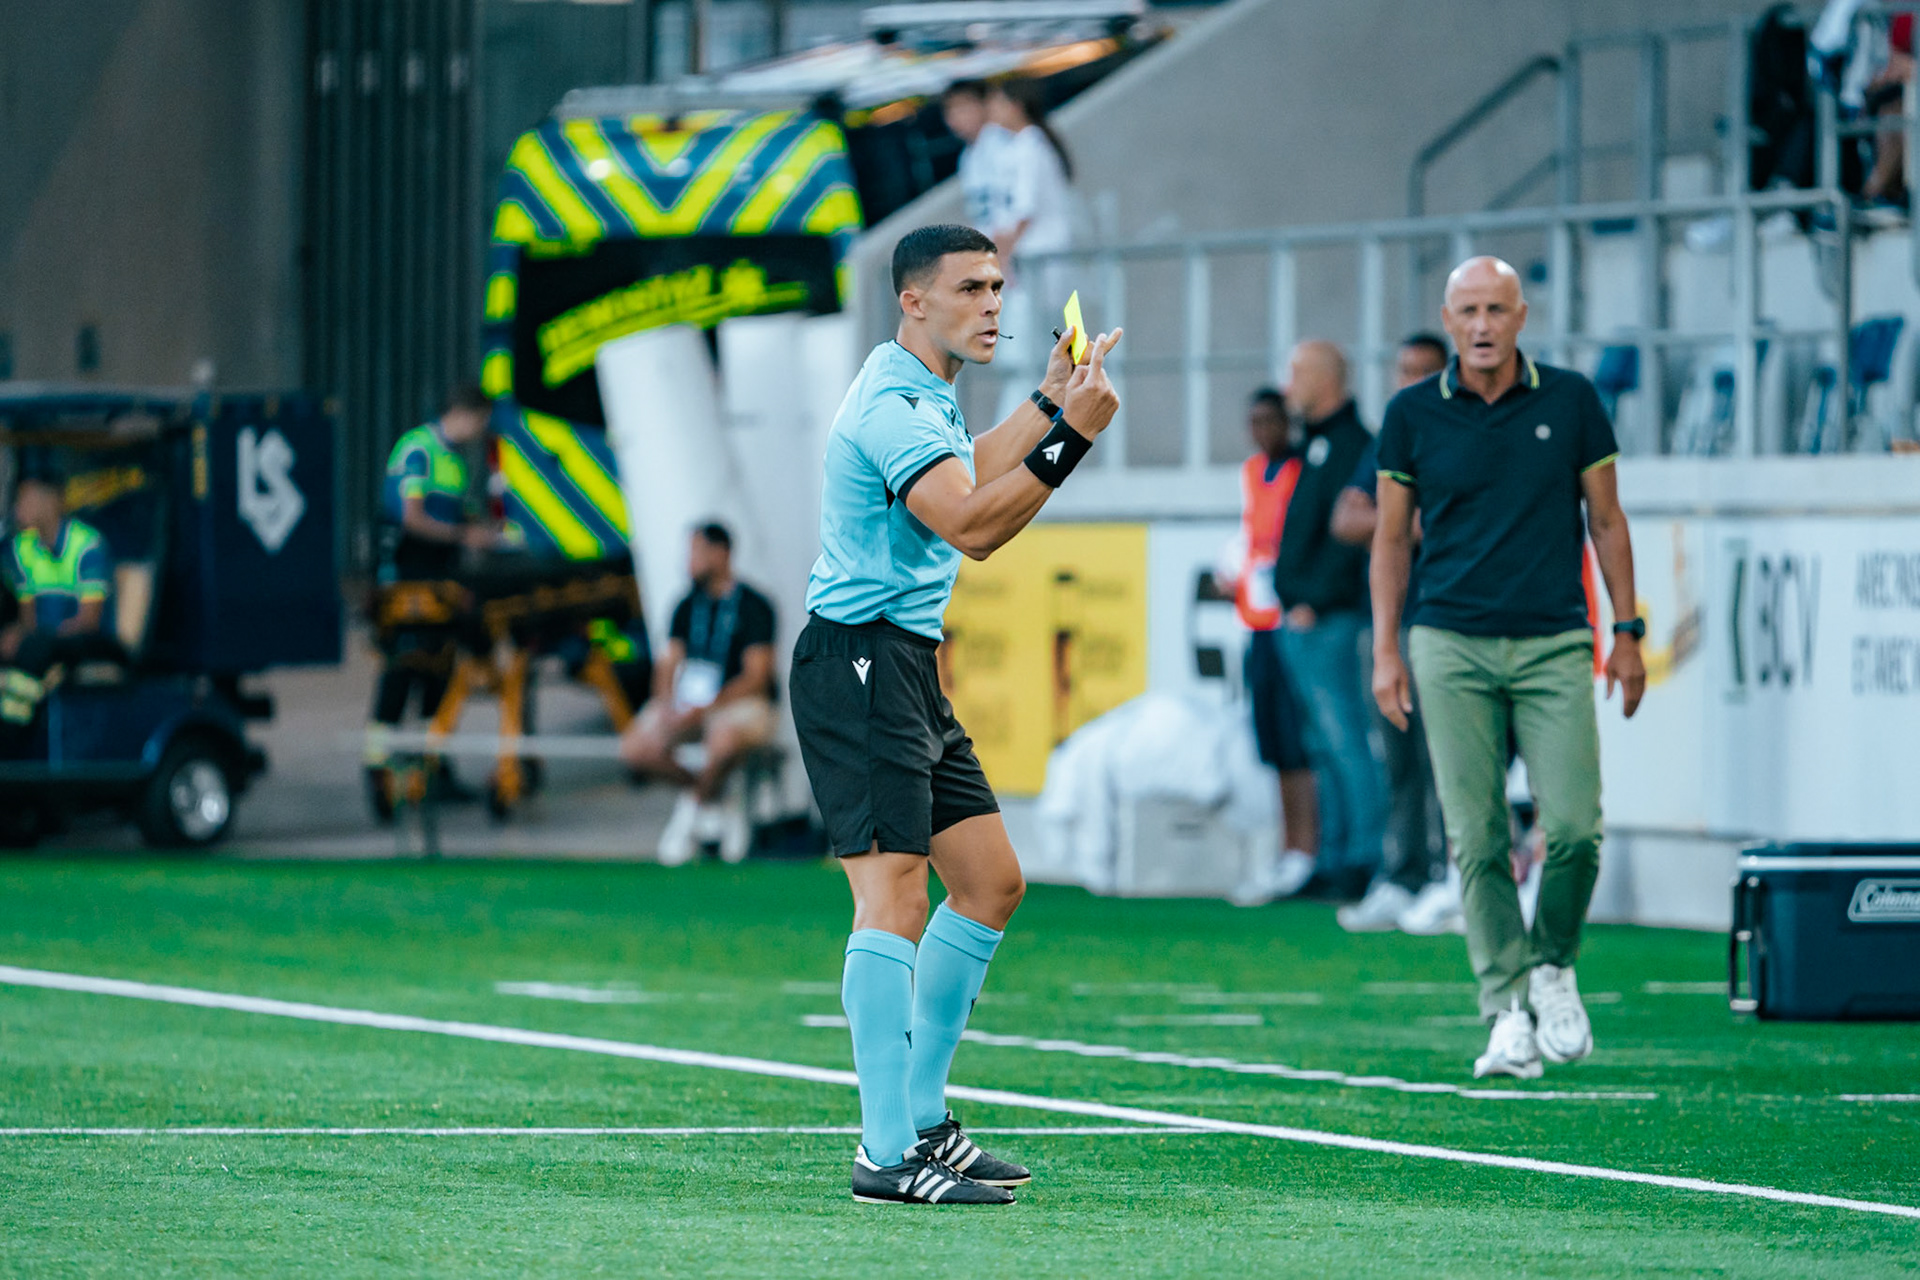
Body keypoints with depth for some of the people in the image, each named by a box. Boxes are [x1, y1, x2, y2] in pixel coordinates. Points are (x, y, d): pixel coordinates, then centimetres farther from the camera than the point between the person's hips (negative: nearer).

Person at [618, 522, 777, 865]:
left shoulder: (753, 607, -8)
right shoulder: (687, 608, 11)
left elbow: (756, 677, -14)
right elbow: (669, 665, 10)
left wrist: (706, 709, -24)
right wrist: (665, 704, -13)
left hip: (741, 705, -6)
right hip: (689, 702, 6)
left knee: (725, 739, -40)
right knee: (634, 747, -16)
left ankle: (691, 809, -12)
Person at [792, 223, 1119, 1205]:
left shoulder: (926, 393, 17)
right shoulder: (892, 405, -17)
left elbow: (972, 474, 39)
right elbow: (971, 526, -29)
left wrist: (1048, 398, 41)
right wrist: (1069, 437, -31)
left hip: (910, 668, 11)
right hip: (858, 664, -11)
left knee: (990, 884, 13)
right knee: (894, 897, -17)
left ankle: (919, 1116, 19)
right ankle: (889, 1157, -20)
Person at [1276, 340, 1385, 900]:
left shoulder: (1349, 444, -11)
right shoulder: (1315, 444, 20)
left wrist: (1315, 602, -19)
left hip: (1328, 620, -10)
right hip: (1301, 622, 10)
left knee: (1344, 740, -11)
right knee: (1326, 746, 11)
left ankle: (1367, 859, -11)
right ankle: (1334, 860, 14)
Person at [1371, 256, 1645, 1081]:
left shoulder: (1571, 402, 4)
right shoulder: (1412, 415, 4)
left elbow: (1605, 520, 11)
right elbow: (1391, 537, 11)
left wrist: (1627, 632, 7)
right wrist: (1386, 650, 4)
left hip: (1555, 643, 0)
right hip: (1451, 647, 0)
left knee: (1574, 827, -10)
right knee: (1476, 839, -5)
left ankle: (1552, 967, 16)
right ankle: (1508, 1013, 0)